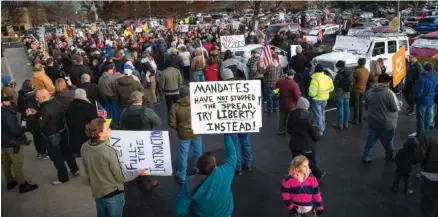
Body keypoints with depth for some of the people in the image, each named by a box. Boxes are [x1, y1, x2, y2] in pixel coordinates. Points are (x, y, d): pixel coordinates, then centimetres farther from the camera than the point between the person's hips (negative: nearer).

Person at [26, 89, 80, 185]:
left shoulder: (46, 109, -29)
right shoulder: (56, 103, -3)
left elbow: (39, 125, -27)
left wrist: (30, 116, -17)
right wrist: (37, 113, 6)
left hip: (51, 137, -8)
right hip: (62, 132, 8)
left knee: (57, 157, 7)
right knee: (66, 152, 22)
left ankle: (63, 178, 20)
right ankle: (75, 170, 35)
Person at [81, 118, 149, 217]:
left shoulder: (84, 148, -11)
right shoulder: (109, 152, -31)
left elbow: (87, 171, 5)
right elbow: (120, 177, -20)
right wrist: (137, 173, -5)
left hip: (96, 192, 6)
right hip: (113, 193, -6)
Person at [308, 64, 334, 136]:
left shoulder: (315, 79, -26)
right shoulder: (328, 78, -3)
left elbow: (312, 92, -27)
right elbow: (331, 88, 8)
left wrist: (310, 94, -6)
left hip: (316, 99, -7)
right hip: (325, 99, 7)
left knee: (317, 115, 3)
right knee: (322, 113, 23)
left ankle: (319, 130, 5)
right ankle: (322, 128, 36)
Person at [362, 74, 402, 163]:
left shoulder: (369, 92, 1)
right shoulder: (389, 93, -19)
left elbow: (366, 106, 12)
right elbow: (395, 108, -13)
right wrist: (400, 104, 8)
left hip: (373, 121, 4)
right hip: (387, 123, -4)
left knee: (371, 139, 14)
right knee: (388, 141, 14)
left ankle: (366, 157, 16)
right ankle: (390, 157, 32)